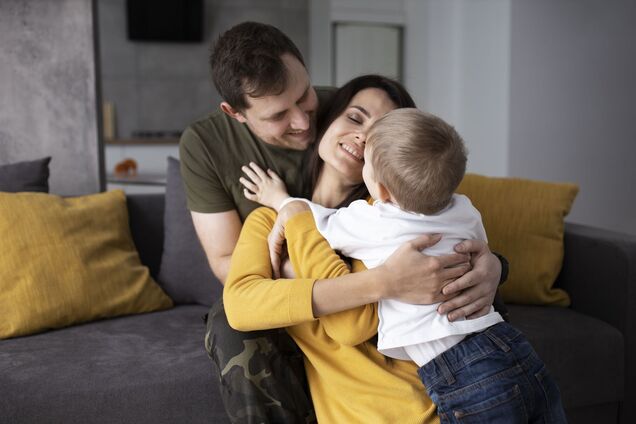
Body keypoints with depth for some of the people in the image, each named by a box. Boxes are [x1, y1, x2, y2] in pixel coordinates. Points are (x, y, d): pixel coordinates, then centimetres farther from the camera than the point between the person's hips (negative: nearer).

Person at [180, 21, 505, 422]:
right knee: (234, 334, -36)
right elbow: (228, 264, -27)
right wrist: (381, 283, -42)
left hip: (364, 291, 3)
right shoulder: (203, 145, -21)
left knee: (480, 266, -14)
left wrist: (487, 260, -37)